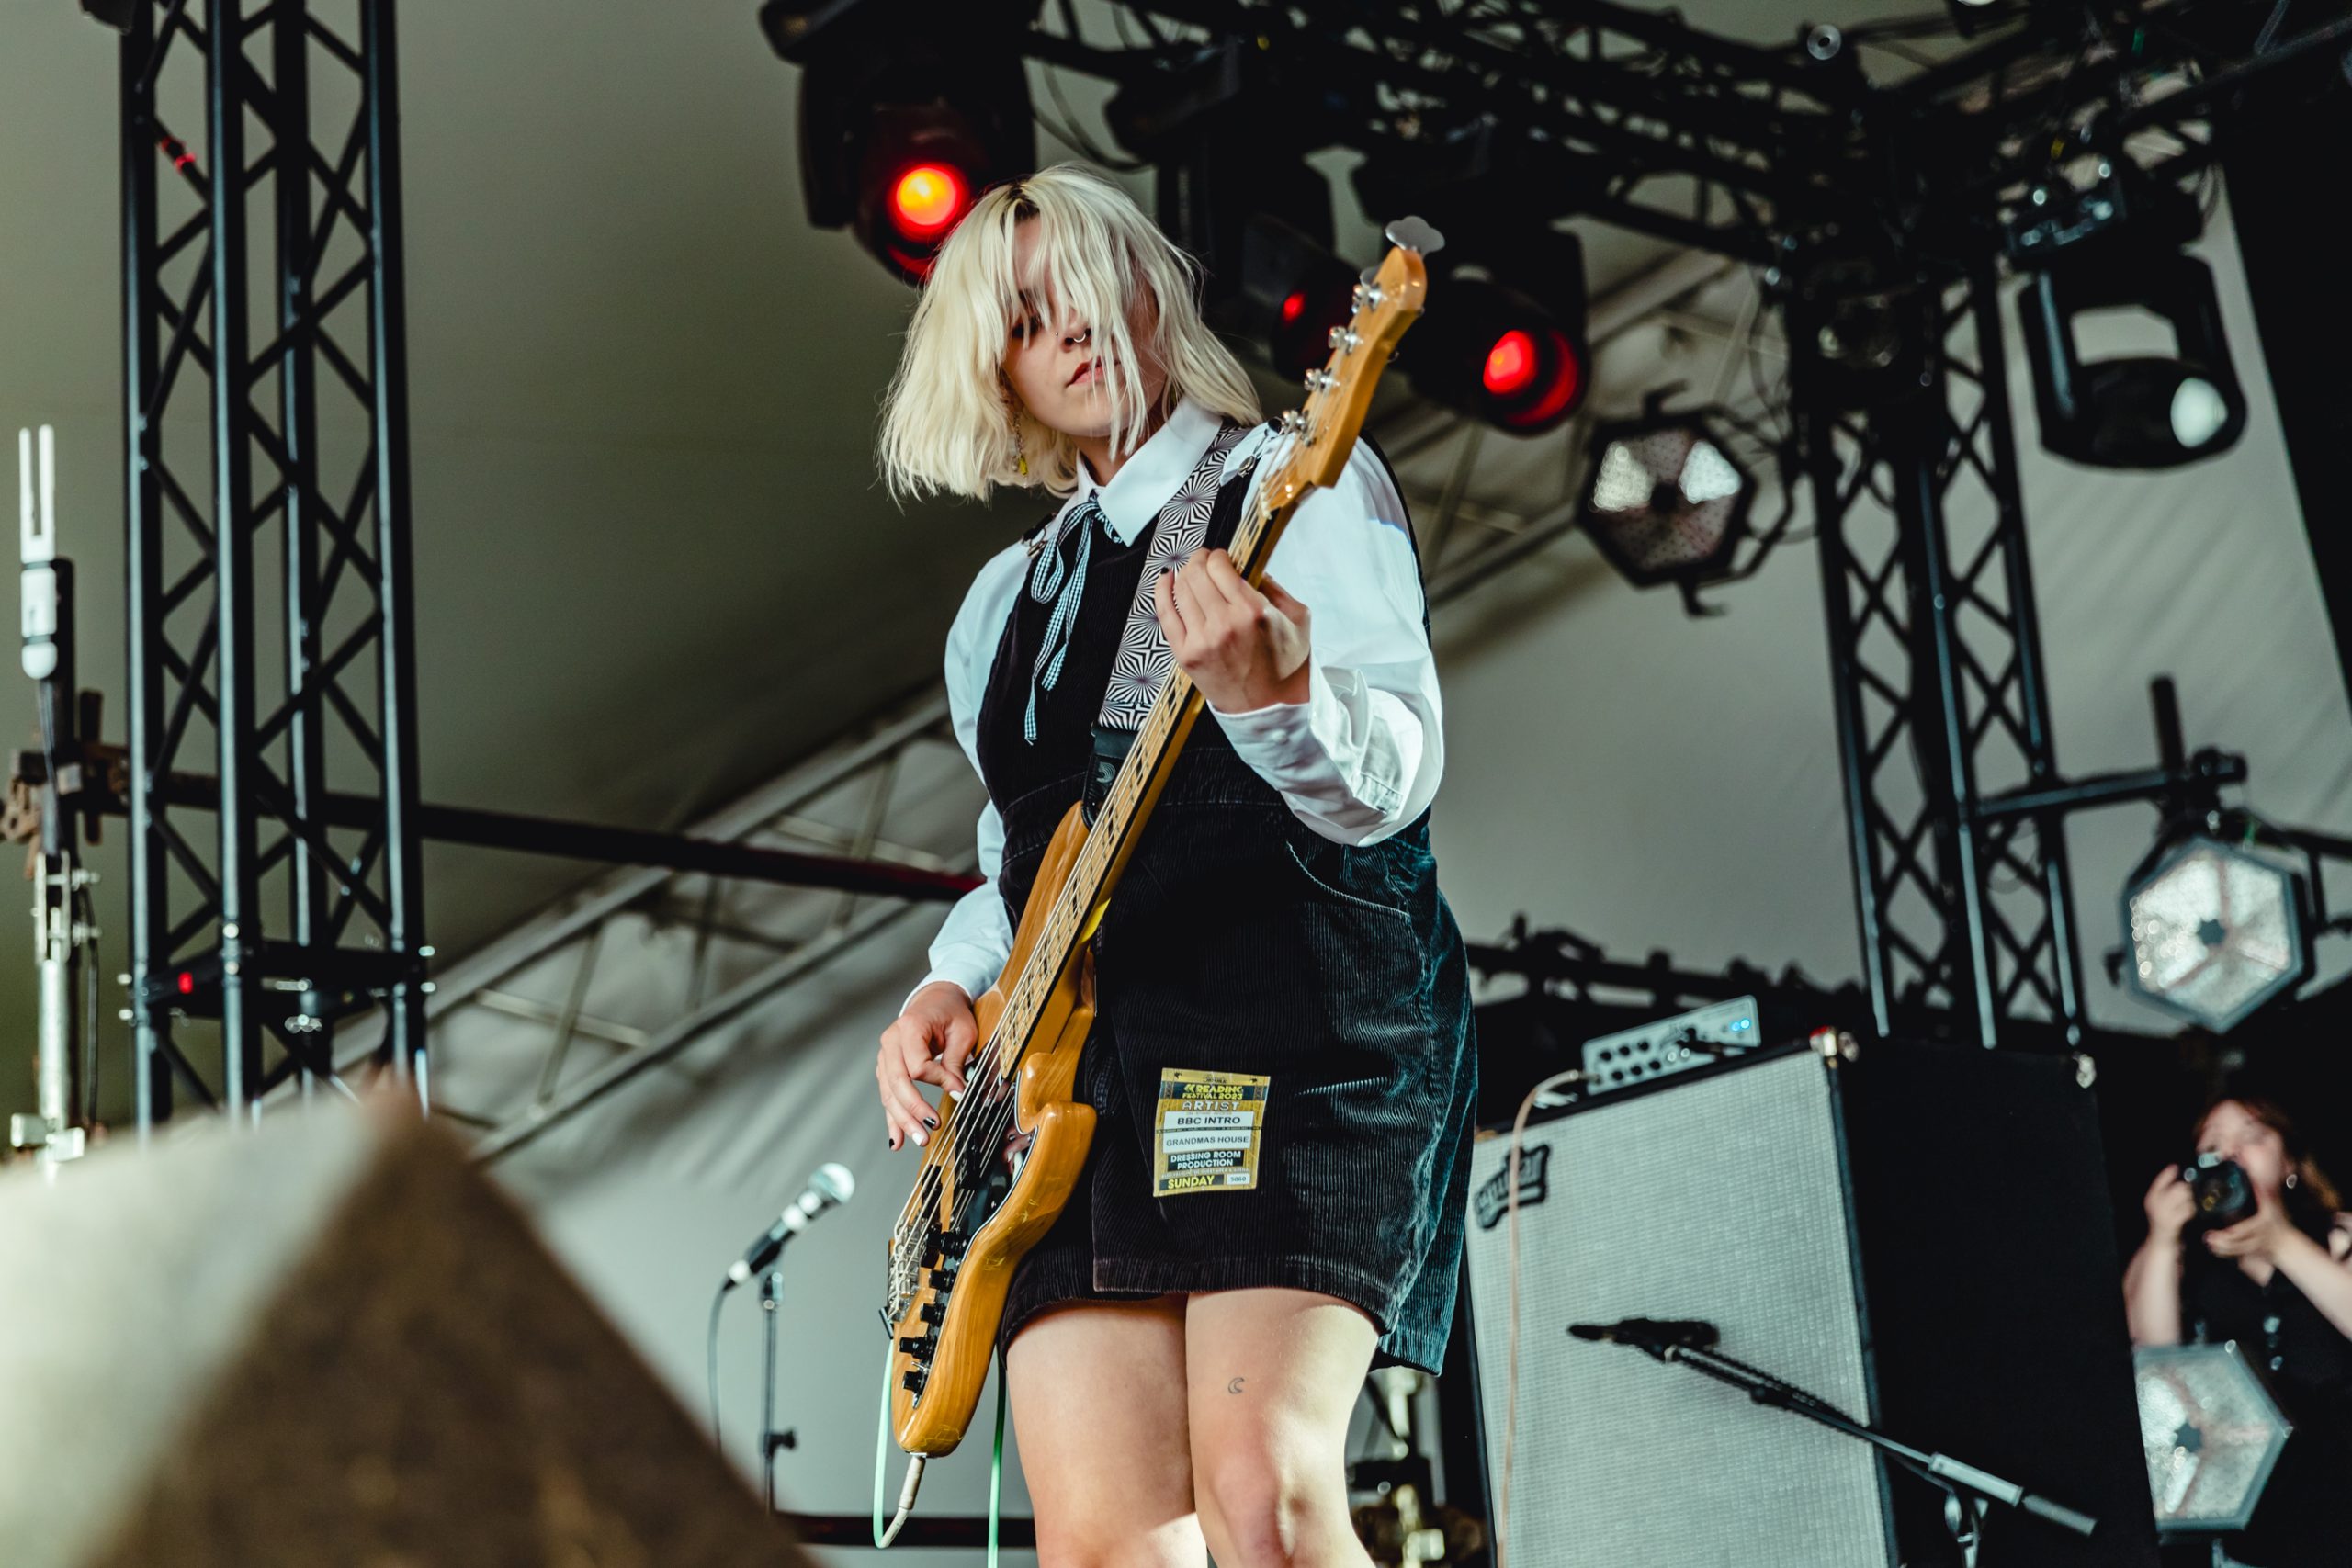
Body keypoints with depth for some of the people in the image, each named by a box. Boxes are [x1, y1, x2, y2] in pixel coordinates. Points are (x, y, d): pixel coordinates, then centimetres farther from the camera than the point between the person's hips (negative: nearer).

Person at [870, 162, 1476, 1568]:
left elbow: (1393, 788, -10)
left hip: (1297, 1016, -6)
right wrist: (953, 986, 12)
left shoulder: (1294, 484, 3)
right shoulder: (1007, 601, 24)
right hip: (1071, 1065, 6)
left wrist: (1270, 694, -30)